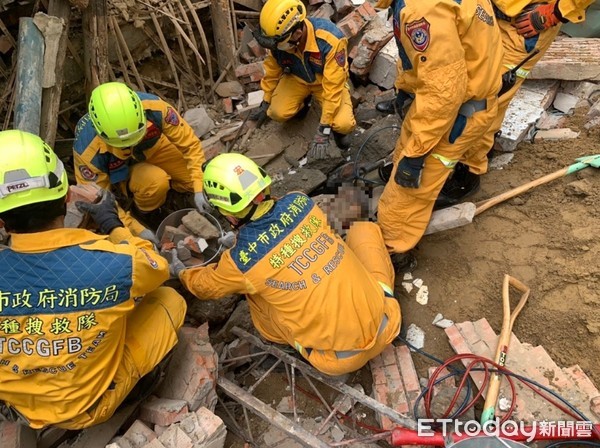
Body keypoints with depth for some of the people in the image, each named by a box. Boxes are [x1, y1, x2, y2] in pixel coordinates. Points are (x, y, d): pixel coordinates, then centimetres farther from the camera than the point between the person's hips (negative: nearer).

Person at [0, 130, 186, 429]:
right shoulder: (112, 263, -35)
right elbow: (159, 269, -9)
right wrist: (112, 224, 2)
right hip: (91, 407, -3)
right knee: (171, 300, 6)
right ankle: (139, 376, 22)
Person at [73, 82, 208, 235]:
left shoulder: (155, 108, -37)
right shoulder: (88, 151, -36)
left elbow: (190, 144, -26)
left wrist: (199, 190, -33)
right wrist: (138, 230, -28)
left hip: (154, 147, 3)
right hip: (121, 173, -2)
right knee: (155, 182, -34)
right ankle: (145, 214, -2)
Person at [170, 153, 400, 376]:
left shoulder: (241, 260, -14)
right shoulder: (299, 202, -6)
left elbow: (204, 286, 12)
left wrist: (181, 272, 33)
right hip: (384, 325, 3)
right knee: (365, 228, 20)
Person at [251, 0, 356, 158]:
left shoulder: (331, 41, -37)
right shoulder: (278, 39, -22)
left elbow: (333, 87, -33)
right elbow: (272, 69, -2)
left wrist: (324, 130, -30)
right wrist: (265, 103, 8)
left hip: (329, 81, -4)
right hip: (297, 78, 4)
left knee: (344, 124, -29)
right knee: (278, 113, -22)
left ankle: (337, 130, 9)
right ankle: (302, 102, 10)